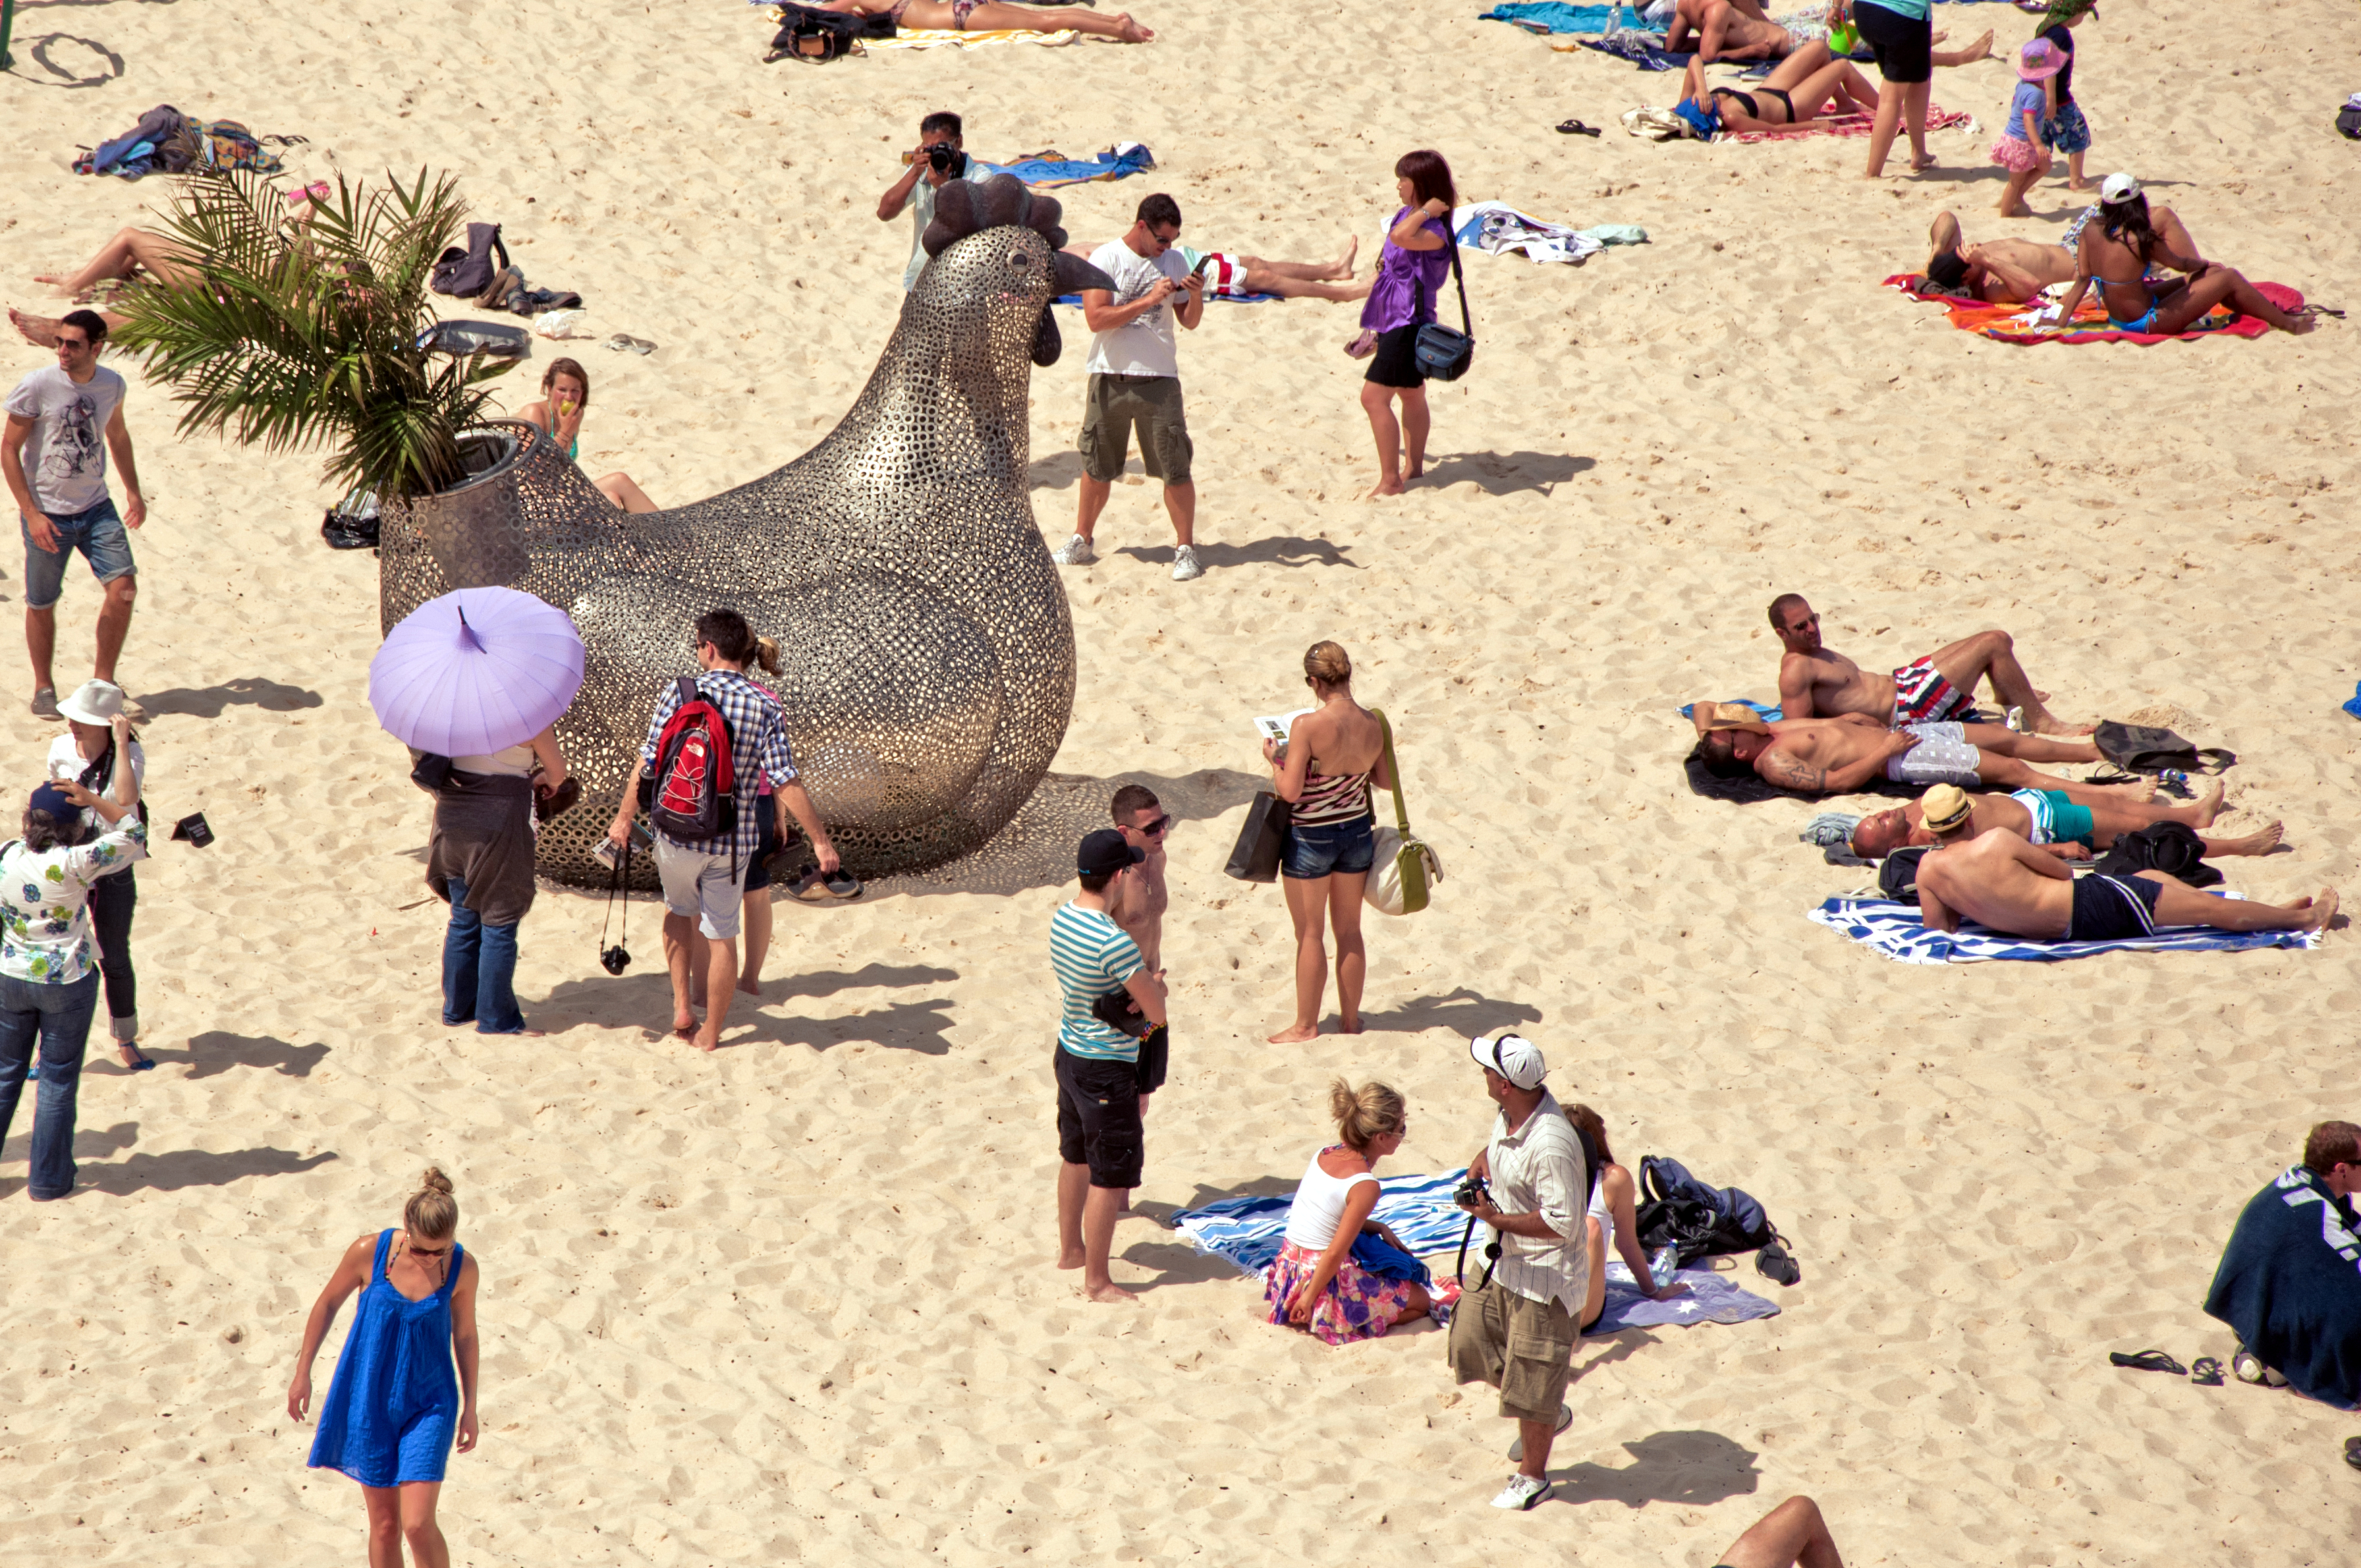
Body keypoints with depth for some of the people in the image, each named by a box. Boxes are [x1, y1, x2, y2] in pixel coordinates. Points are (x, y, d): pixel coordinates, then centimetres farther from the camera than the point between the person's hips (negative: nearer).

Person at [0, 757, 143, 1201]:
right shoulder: (72, 865, -24)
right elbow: (132, 832, -16)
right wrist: (91, 800, -16)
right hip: (66, 982, -4)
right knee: (58, 1081, 11)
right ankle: (48, 1179, 20)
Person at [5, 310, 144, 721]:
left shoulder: (111, 385, -1)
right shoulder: (37, 387, -15)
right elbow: (9, 449, -10)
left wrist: (134, 491, 18)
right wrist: (31, 514, -15)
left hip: (96, 508, 3)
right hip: (48, 514, -3)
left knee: (123, 587, -9)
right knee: (42, 605, 6)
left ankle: (103, 680, 6)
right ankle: (44, 687, 25)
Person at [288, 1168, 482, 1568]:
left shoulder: (463, 1268, -11)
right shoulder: (369, 1252, -14)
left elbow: (464, 1334, 4)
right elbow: (328, 1303, 2)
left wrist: (470, 1407, 10)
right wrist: (302, 1373, 7)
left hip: (428, 1405, -1)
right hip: (370, 1400, 1)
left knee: (418, 1525, -11)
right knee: (384, 1525, 7)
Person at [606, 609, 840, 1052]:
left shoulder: (680, 692, -7)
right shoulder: (764, 707, -7)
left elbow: (647, 762, -6)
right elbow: (786, 784, -11)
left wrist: (624, 818, 6)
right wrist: (821, 840, -5)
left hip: (677, 832, 1)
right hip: (733, 839, -1)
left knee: (680, 910, 27)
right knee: (722, 936, 11)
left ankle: (682, 1007, 20)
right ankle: (710, 1034, 19)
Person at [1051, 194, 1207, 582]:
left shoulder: (1173, 262, 7)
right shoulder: (1105, 259, -5)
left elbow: (1189, 322, 10)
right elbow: (1096, 318, -15)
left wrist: (1196, 296, -11)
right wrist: (1148, 300, -19)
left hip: (1159, 379, 1)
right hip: (1110, 377, -1)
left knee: (1176, 469, -4)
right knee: (1097, 467, 10)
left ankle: (1186, 550, 5)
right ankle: (1081, 542, 25)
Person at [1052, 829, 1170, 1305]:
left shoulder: (1062, 917, -2)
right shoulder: (1113, 942, -29)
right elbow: (1156, 1013, -21)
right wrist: (1155, 984, 1)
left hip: (1069, 1055, 9)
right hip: (1107, 1070, -9)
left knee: (1076, 1155, 26)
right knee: (1111, 1176, 2)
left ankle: (1070, 1248, 43)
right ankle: (1097, 1280, 10)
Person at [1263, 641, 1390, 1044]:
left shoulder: (1307, 726, -25)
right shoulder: (1372, 724, -8)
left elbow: (1290, 791, -23)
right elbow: (1386, 781, 5)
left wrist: (1274, 758, -5)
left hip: (1311, 837, -5)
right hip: (1358, 830, 5)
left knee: (1309, 934, 9)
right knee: (1349, 930, 18)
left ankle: (1305, 1025, 19)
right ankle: (1350, 1018, 29)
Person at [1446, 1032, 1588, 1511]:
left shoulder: (1551, 1145, -32)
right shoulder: (1509, 1116, -4)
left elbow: (1562, 1222, -29)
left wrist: (1497, 1219, -23)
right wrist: (1478, 1172, -1)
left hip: (1545, 1275, -9)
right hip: (1506, 1261, 9)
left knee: (1531, 1378, 5)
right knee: (1471, 1341, 17)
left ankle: (1532, 1476, 25)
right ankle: (1548, 1416, 38)